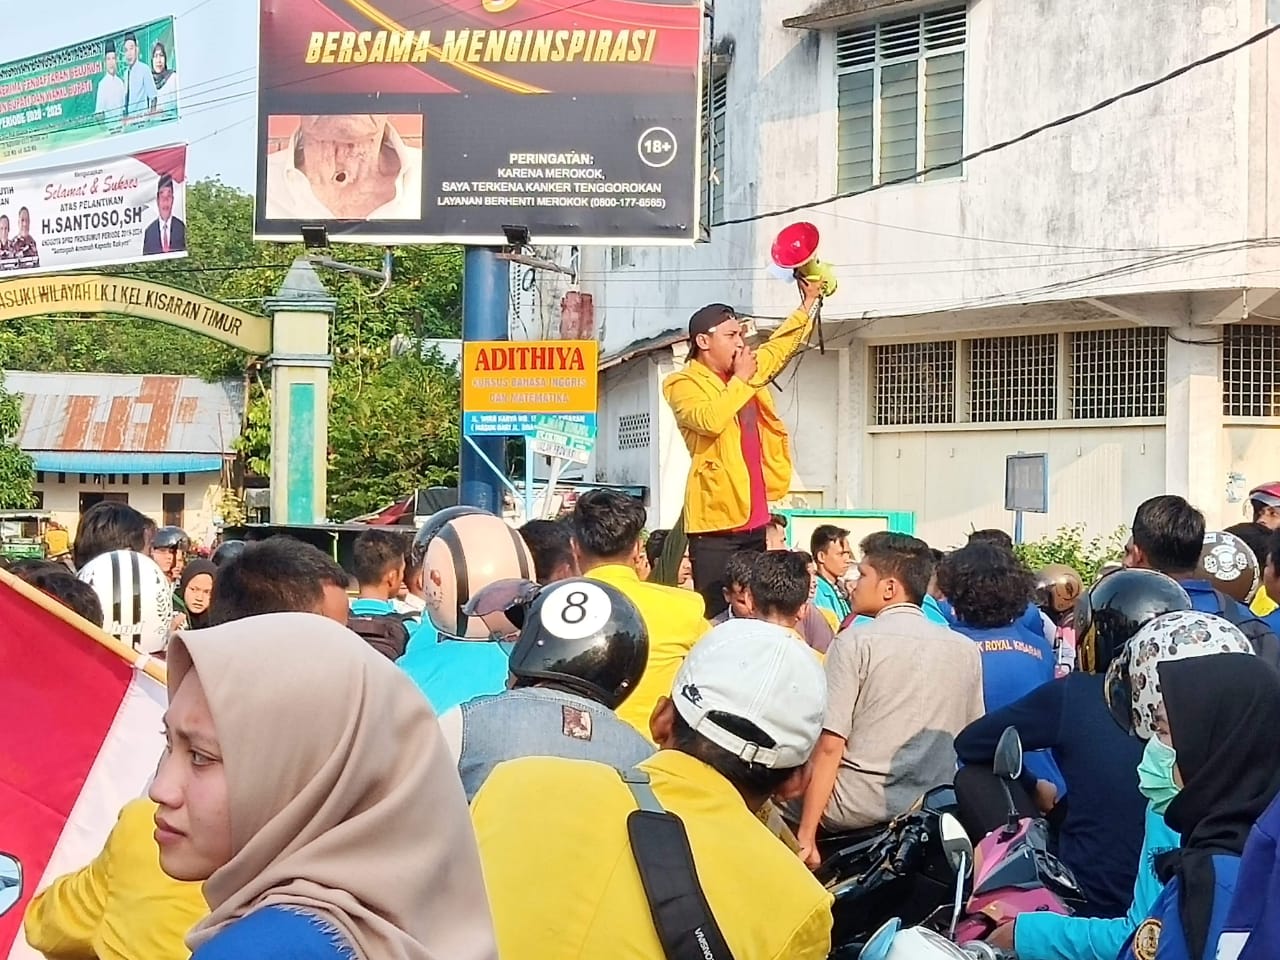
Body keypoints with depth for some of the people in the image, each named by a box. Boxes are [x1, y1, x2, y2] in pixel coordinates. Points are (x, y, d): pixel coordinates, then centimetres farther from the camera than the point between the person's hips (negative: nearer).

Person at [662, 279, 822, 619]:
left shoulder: (751, 371, 15)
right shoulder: (682, 384, -6)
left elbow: (781, 345, 34)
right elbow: (710, 420, -26)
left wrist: (810, 301, 32)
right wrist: (741, 381, -12)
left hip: (755, 519, 7)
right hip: (716, 521, -7)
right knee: (717, 617, -7)